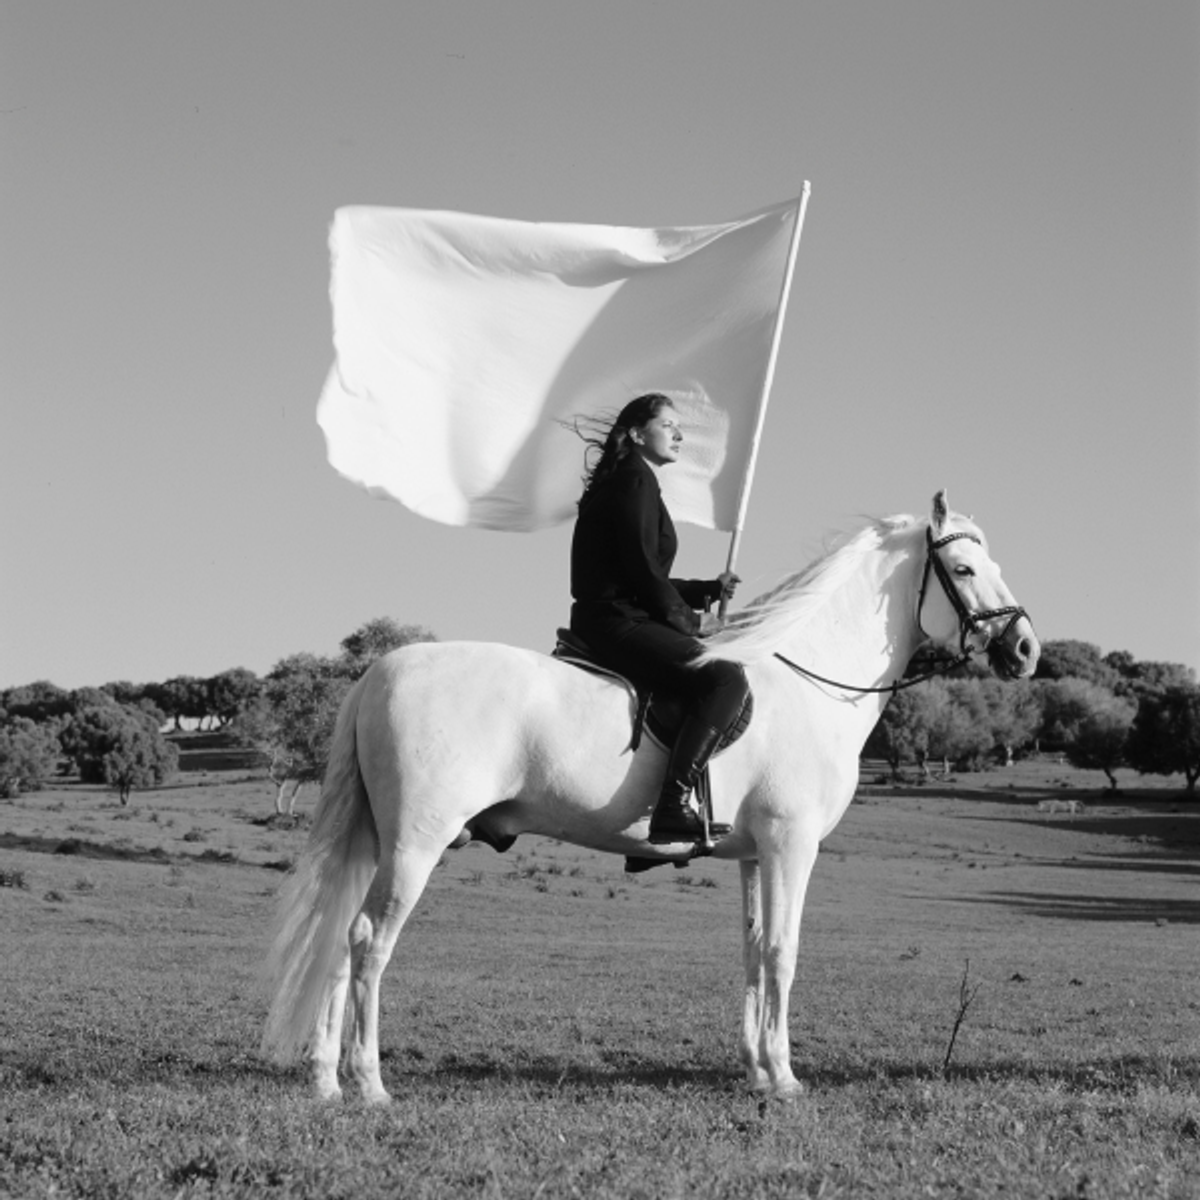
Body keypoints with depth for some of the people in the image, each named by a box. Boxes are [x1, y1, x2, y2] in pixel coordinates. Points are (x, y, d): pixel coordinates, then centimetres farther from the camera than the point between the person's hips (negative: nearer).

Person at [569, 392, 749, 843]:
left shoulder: (634, 482, 24)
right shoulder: (635, 478, -7)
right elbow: (642, 569, -15)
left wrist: (710, 589, 18)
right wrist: (686, 623, -6)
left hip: (613, 622, 11)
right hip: (618, 623, -11)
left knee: (717, 677, 24)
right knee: (725, 678, -25)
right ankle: (674, 807, -34)